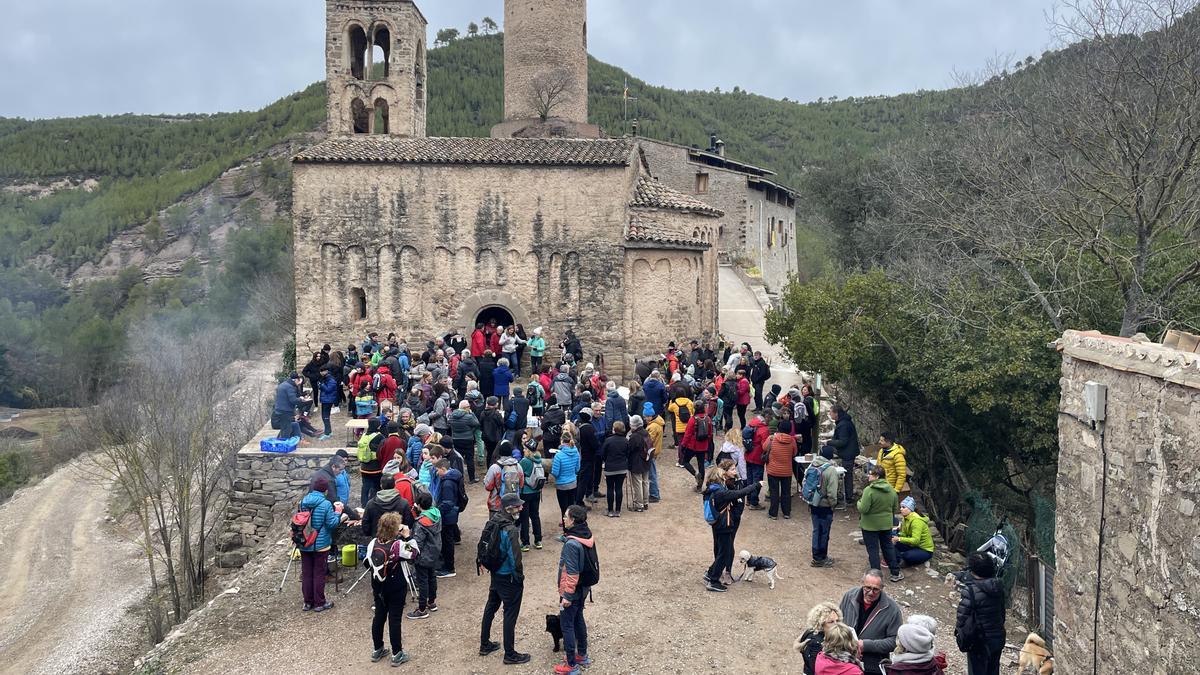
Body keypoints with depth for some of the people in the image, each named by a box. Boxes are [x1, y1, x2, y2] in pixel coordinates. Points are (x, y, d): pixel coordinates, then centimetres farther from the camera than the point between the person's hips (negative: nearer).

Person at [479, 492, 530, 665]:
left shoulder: (493, 521, -3)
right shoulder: (511, 530, -28)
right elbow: (515, 558, -25)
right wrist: (520, 576, -10)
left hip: (495, 574, 8)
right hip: (508, 578, -8)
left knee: (490, 607, 22)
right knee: (510, 614, 5)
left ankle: (485, 645, 36)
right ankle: (510, 654, 16)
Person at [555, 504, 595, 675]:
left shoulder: (571, 544, -28)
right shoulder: (589, 536, -2)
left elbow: (572, 573, -26)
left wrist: (567, 595, -19)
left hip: (573, 590, -8)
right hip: (584, 587, 8)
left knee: (567, 625, 4)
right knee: (578, 619, 22)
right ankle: (582, 656, 35)